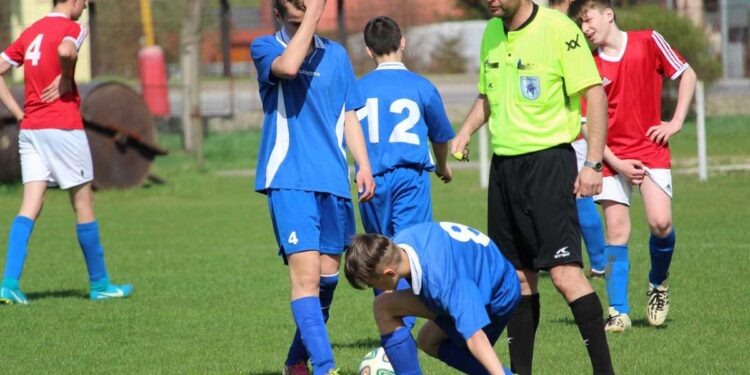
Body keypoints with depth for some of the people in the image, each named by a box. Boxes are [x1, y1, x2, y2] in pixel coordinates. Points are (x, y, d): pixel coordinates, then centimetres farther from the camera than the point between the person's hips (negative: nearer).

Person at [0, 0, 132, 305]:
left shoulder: (30, 32, 14)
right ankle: (99, 284, 15)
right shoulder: (72, 28, -7)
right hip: (63, 127, -6)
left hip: (29, 128, 6)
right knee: (84, 204, 5)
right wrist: (67, 81, -13)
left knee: (30, 207, 1)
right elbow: (65, 50, -31)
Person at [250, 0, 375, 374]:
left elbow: (349, 117, 18)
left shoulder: (336, 55, 14)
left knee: (327, 278, 8)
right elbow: (288, 66, -22)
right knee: (306, 275, -17)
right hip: (289, 182, -5)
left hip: (333, 182, 5)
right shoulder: (265, 48, 1)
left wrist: (363, 165, 6)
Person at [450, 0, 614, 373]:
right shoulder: (492, 32, 11)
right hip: (504, 163, 7)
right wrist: (466, 130, 6)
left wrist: (593, 163, -15)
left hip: (548, 158, -7)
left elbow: (594, 93, -10)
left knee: (564, 272, -14)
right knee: (517, 276, 9)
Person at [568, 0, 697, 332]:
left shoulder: (648, 42, -2)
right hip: (612, 157, 1)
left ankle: (658, 285, 14)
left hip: (651, 149, -1)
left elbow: (687, 75, 6)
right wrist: (618, 164, -10)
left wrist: (675, 123, -2)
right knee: (616, 231, -5)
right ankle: (619, 312, -1)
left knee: (660, 223, -15)